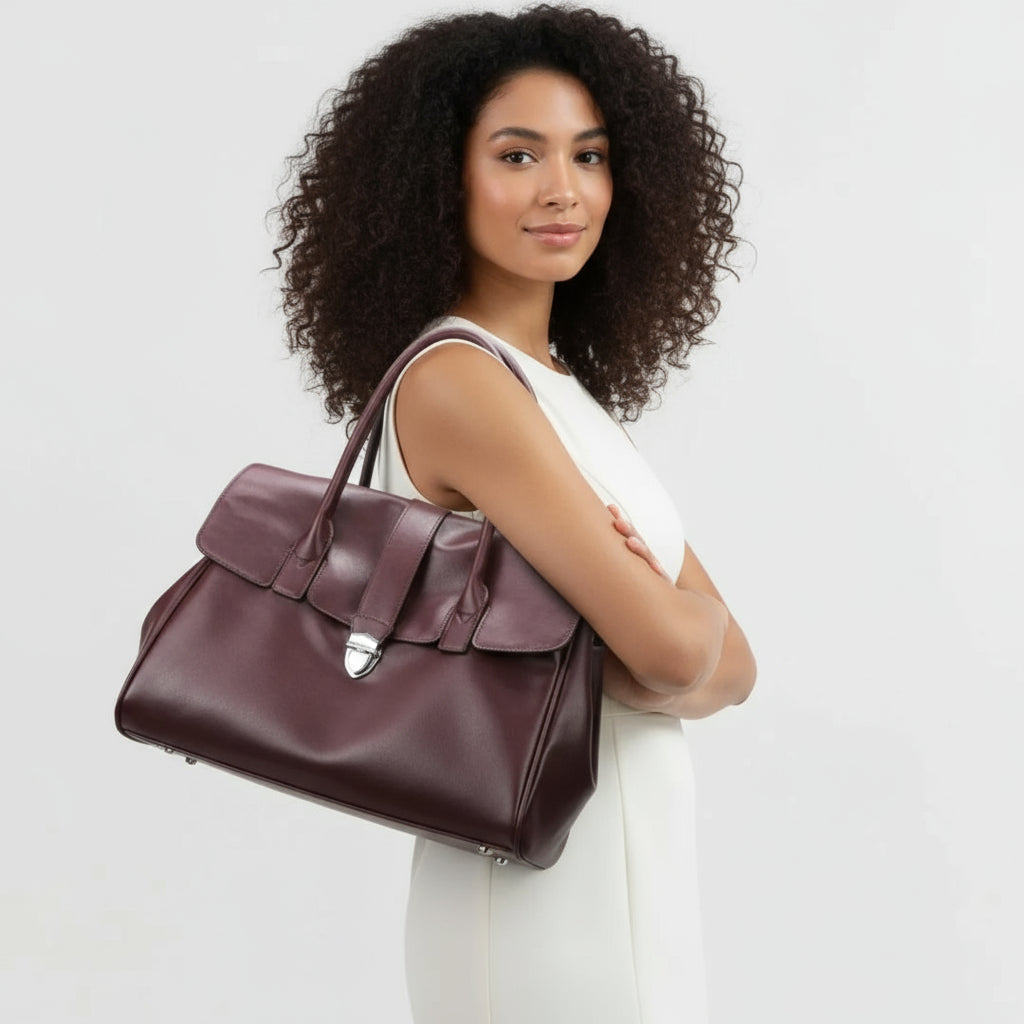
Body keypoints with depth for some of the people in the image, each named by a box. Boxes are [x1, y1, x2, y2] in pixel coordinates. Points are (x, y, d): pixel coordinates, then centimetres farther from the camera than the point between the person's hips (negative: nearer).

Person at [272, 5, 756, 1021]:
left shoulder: (568, 390, 8)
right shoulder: (455, 381, -17)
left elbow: (730, 666, 3)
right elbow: (672, 646, -23)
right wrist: (689, 603, -3)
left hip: (628, 874, 8)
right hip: (541, 902, -8)